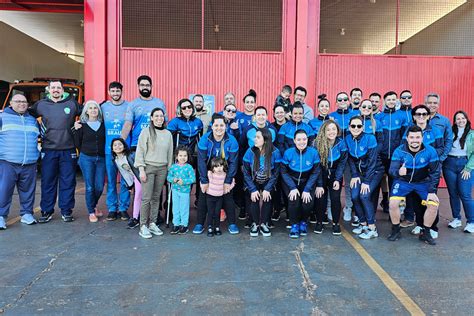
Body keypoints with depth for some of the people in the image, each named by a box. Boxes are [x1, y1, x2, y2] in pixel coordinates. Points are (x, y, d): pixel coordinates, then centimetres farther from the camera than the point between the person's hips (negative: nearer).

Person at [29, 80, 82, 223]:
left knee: (68, 182, 4)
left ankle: (66, 211, 14)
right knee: (47, 182, 5)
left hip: (68, 150, -1)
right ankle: (46, 211, 16)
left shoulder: (72, 103, 4)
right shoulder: (41, 104, 7)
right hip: (48, 150, 1)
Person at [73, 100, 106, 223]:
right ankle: (91, 212, 16)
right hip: (86, 158, -2)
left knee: (100, 186, 3)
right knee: (90, 187, 1)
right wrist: (76, 130, -5)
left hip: (101, 158, 2)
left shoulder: (103, 123, 6)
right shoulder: (82, 124, 2)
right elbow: (78, 144, 2)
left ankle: (94, 205, 31)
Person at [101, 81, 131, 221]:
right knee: (110, 181, 7)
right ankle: (112, 209, 17)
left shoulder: (128, 107, 2)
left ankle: (123, 208, 13)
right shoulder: (103, 107, 9)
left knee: (125, 181, 2)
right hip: (109, 150, 2)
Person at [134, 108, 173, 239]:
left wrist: (169, 169, 12)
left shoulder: (168, 134, 11)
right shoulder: (146, 131, -2)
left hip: (162, 169, 4)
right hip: (148, 167, -4)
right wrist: (141, 169, -10)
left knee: (156, 197, 8)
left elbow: (170, 153, 15)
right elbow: (140, 151, -5)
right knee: (146, 198, -5)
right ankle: (143, 226, 4)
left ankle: (152, 223, 18)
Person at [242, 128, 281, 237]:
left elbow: (276, 173, -11)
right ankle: (255, 224, -3)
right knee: (254, 198, -23)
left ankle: (264, 224, -4)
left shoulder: (275, 152, -14)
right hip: (253, 183, 0)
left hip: (268, 183, 0)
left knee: (267, 197, -24)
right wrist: (253, 189, -20)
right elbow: (246, 173, -10)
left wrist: (267, 189, -21)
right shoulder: (250, 152, -13)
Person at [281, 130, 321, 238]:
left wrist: (307, 190, -16)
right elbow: (284, 172, -8)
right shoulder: (288, 153, -15)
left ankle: (303, 222, 14)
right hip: (291, 182, -1)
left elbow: (315, 172, -9)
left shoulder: (313, 152, -14)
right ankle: (294, 225, 2)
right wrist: (292, 188, -19)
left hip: (307, 183, 1)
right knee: (294, 201, -25)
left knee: (308, 203, -19)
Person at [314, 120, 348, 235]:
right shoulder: (318, 143, -16)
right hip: (321, 175, -1)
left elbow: (342, 163, -6)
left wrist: (337, 180, -14)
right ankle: (319, 222, 11)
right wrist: (319, 184, -18)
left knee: (335, 198, -10)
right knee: (320, 198, -9)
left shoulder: (341, 143, -11)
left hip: (335, 175, 1)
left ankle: (336, 223, 9)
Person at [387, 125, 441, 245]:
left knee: (434, 204, -16)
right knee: (393, 203, -20)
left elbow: (435, 172, -8)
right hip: (403, 181, -1)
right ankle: (396, 231, 5)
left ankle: (425, 233, 8)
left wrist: (432, 191, -14)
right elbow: (392, 170, -24)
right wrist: (398, 172, -49)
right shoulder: (399, 151, -19)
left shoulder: (430, 151, -16)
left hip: (423, 182, 1)